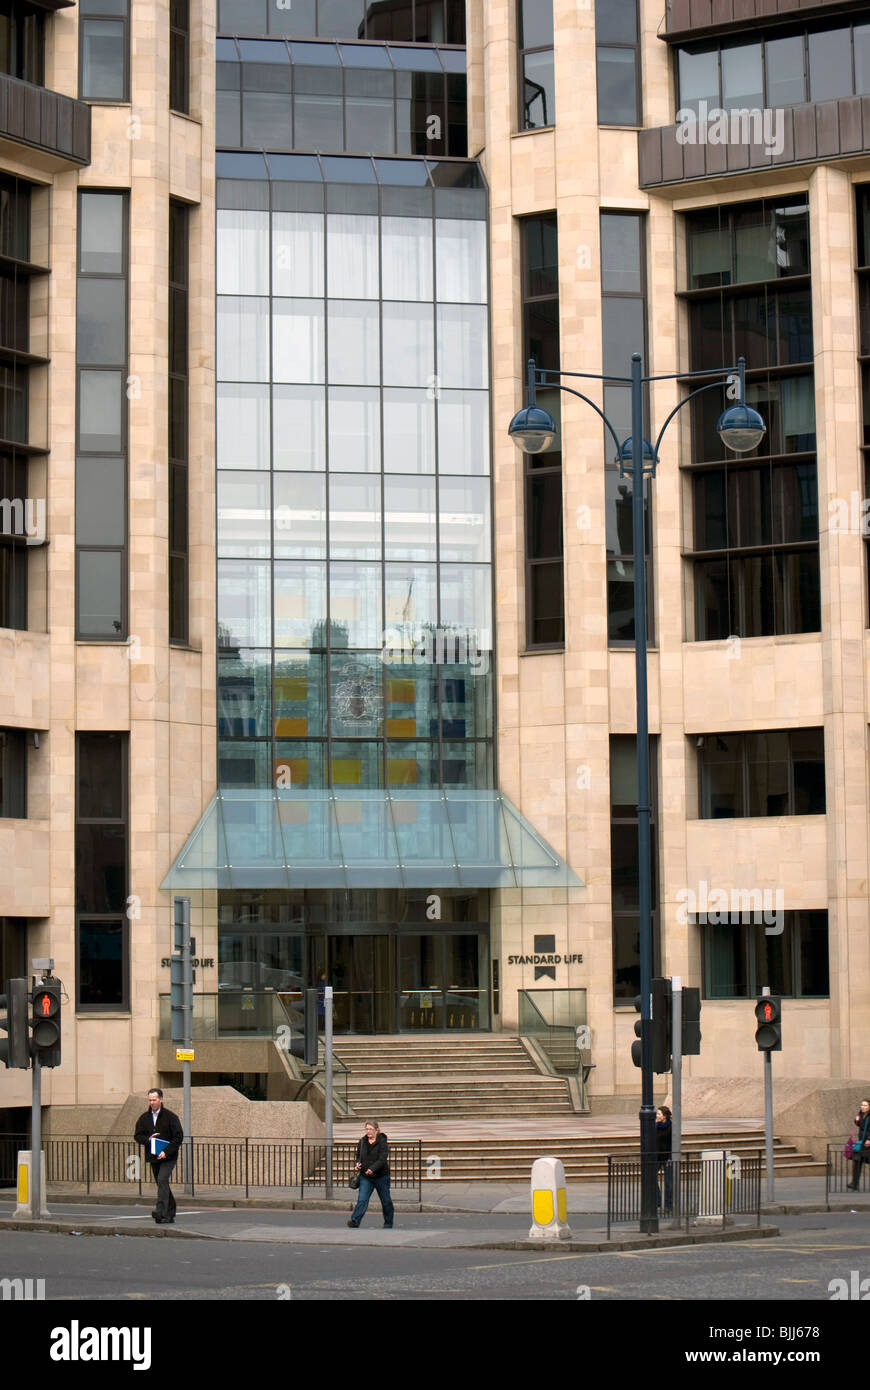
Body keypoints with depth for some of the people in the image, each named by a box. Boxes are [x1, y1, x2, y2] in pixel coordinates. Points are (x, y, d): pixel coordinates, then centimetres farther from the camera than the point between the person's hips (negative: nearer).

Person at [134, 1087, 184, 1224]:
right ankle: (170, 1214, 20)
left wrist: (167, 1151, -18)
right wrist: (148, 1139, -12)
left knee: (162, 1180, -22)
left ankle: (161, 1211, -30)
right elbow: (137, 1135, 10)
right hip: (153, 1157, 5)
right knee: (162, 1184, 10)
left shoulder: (170, 1117, -6)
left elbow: (178, 1136, -8)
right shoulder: (144, 1118, 8)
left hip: (168, 1157, -5)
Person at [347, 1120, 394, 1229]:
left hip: (381, 1176, -3)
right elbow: (358, 1155, 20)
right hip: (365, 1177, 3)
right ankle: (355, 1221, -23)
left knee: (386, 1201, 8)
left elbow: (383, 1159, -19)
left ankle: (388, 1224, 23)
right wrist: (358, 1163, -3)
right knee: (362, 1200, -12)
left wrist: (372, 1169, -31)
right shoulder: (362, 1142, 6)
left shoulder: (382, 1142, -9)